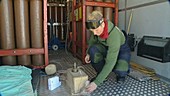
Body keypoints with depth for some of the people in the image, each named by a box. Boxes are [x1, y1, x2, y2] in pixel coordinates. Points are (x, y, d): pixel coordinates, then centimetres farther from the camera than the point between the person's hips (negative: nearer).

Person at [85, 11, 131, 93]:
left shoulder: (114, 35, -39)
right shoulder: (97, 27, -21)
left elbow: (110, 62, -41)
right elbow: (93, 39, 2)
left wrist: (96, 82, -41)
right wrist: (88, 53, -13)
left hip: (122, 50, -5)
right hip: (107, 47, 5)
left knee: (120, 70, -36)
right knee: (93, 50, -29)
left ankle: (120, 74, 4)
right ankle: (100, 74, -5)